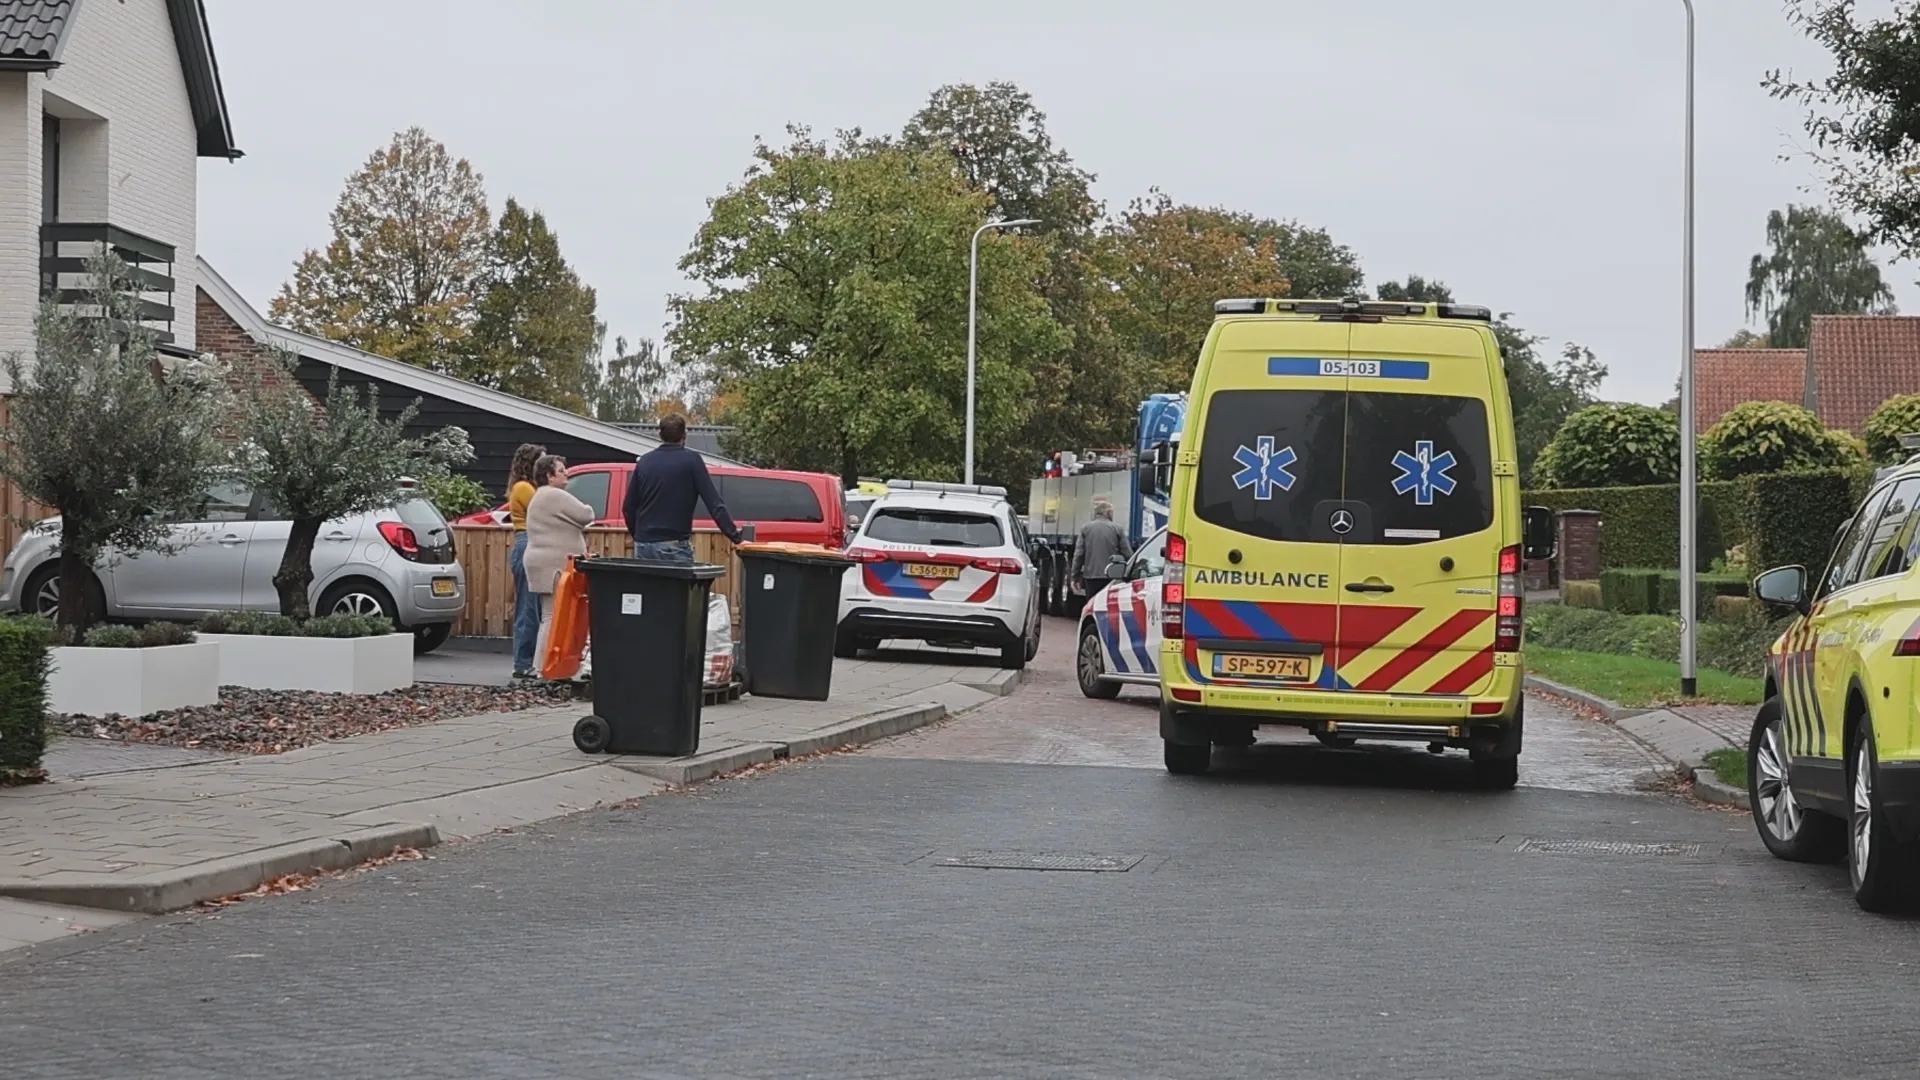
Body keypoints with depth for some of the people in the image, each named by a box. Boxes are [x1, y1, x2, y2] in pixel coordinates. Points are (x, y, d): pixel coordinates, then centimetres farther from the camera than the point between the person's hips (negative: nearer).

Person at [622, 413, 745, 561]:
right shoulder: (691, 460, -4)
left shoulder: (644, 461, 9)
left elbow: (628, 507, 14)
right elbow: (714, 503, -9)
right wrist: (735, 535, -7)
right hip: (674, 547, -4)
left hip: (643, 545, 4)